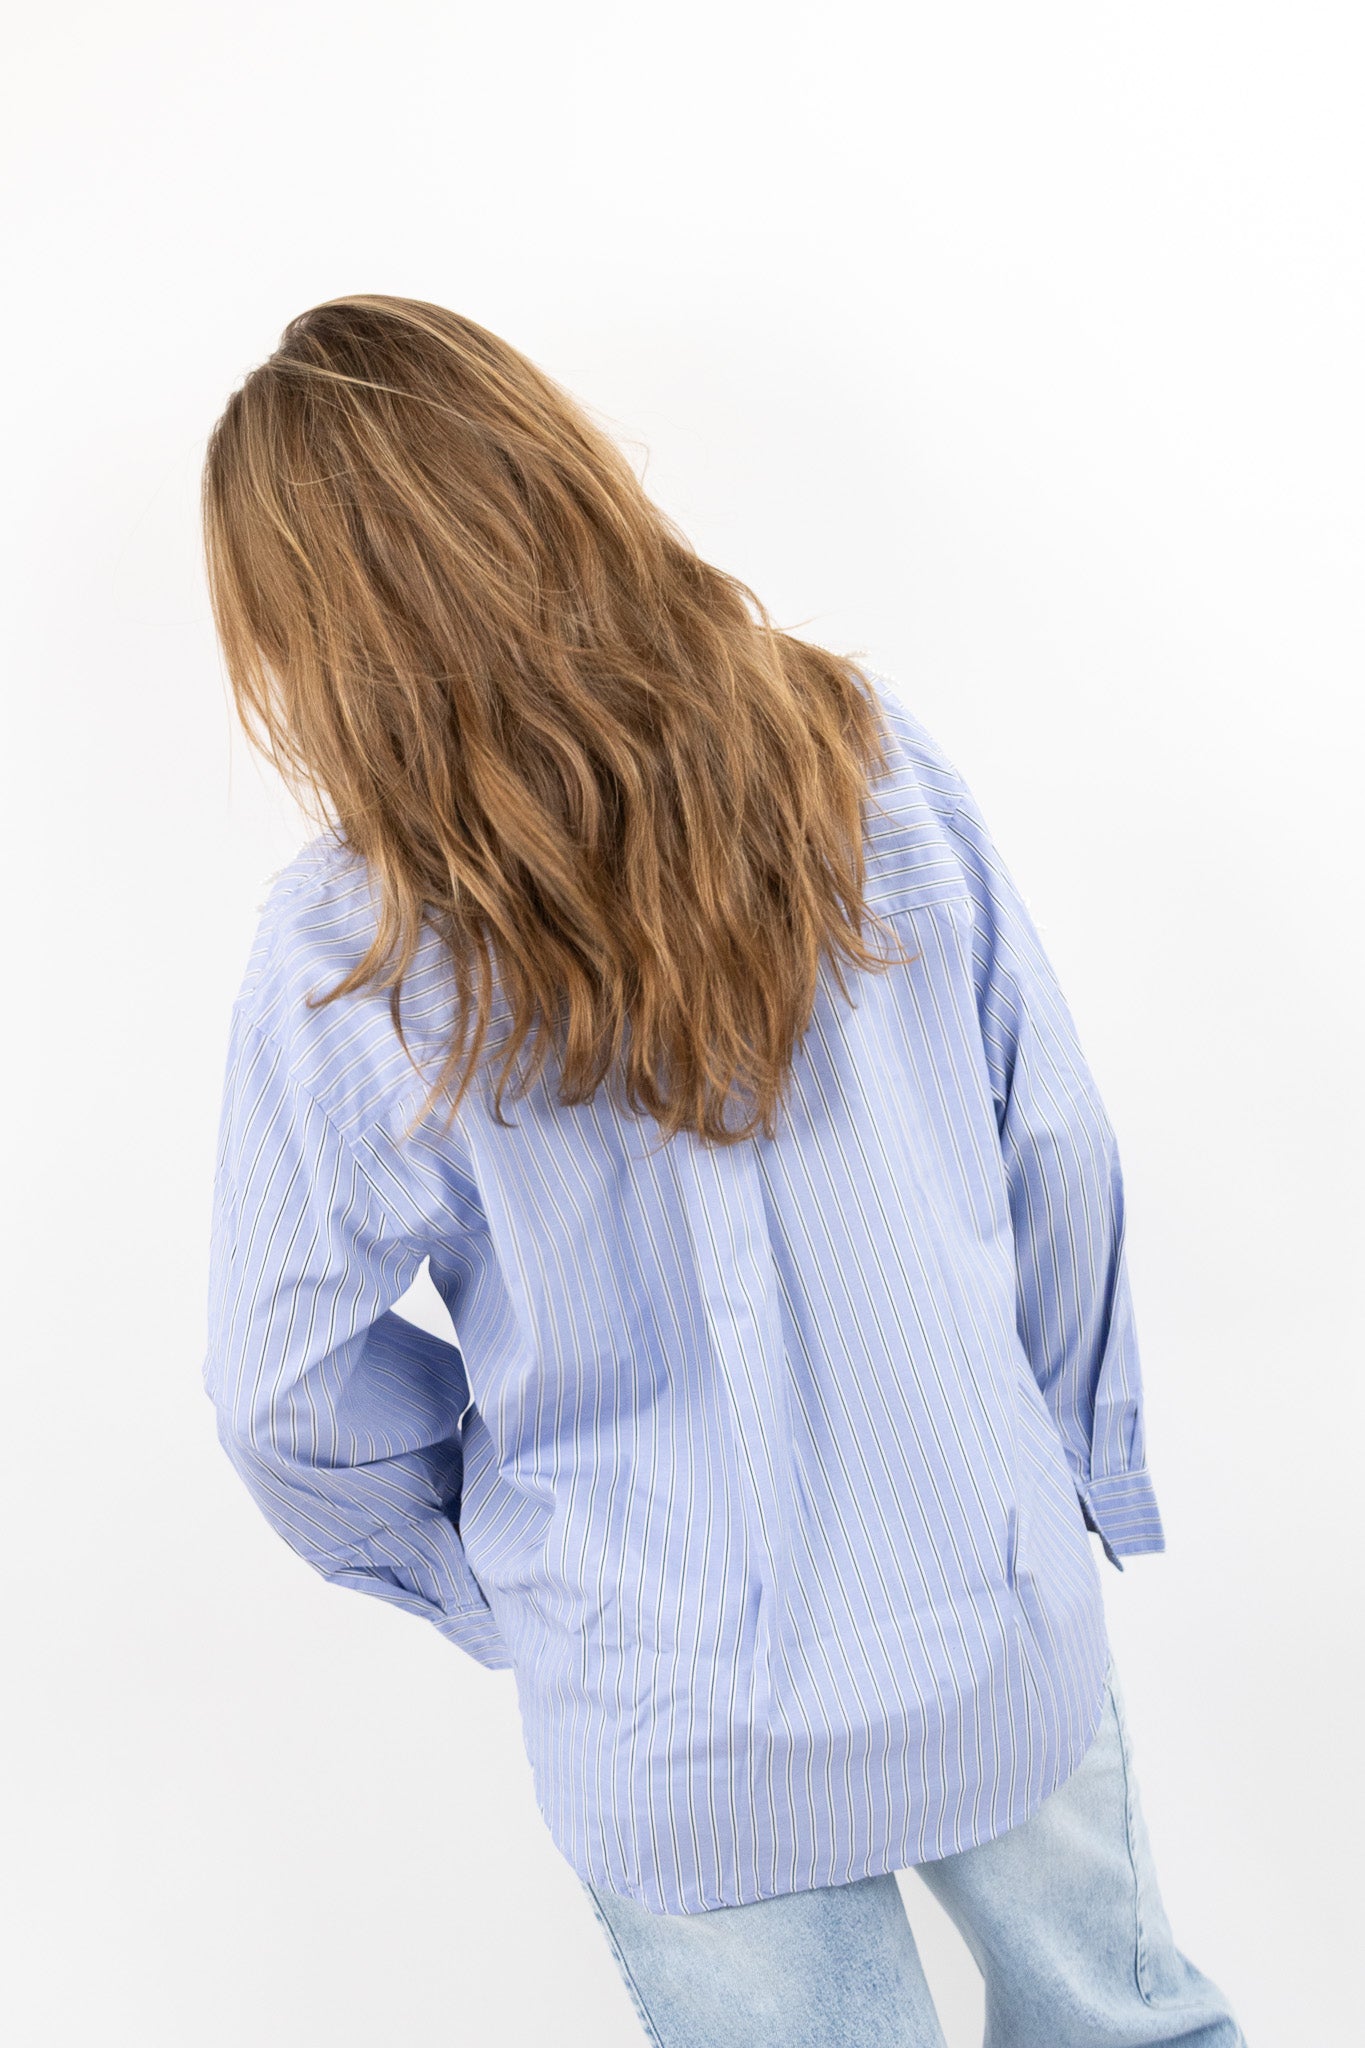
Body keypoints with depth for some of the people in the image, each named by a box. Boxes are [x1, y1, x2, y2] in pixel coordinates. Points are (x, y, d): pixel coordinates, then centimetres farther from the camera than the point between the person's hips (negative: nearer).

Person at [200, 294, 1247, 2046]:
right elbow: (1057, 1154, -5)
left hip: (688, 1735, -2)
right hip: (1007, 1620, 3)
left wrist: (494, 1586, 10)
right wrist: (1081, 1471, 10)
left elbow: (289, 1398, -9)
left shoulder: (347, 964, -20)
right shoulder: (867, 752, -13)